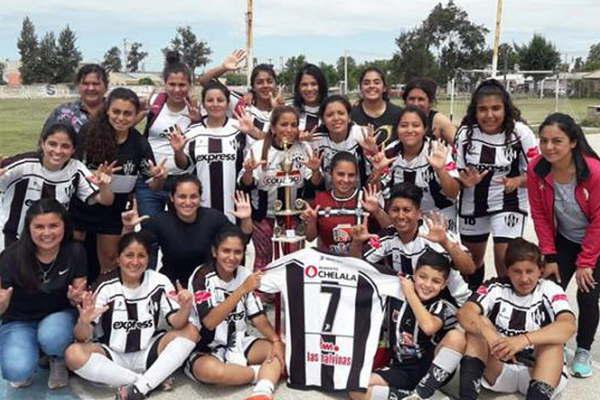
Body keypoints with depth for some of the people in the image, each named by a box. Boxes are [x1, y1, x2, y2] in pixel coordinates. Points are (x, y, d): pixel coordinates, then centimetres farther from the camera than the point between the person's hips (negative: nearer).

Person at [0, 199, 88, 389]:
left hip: (58, 315, 1)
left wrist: (76, 297, -29)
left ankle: (59, 361, 1)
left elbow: (79, 297, -4)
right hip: (19, 321, 0)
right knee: (18, 371, -28)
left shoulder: (75, 252, -15)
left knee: (51, 337, -35)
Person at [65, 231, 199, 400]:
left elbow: (176, 323, -13)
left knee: (190, 332, -19)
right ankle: (153, 381, -20)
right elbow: (82, 337, -14)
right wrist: (84, 322, -38)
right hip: (113, 357, -1)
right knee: (73, 354, -29)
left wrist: (185, 308, -35)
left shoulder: (159, 282, -7)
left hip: (148, 354, 1)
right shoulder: (106, 287, -11)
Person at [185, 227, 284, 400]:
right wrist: (242, 290, -34)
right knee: (210, 370, -37)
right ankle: (269, 372, -16)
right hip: (205, 350, -6)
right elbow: (210, 322, -29)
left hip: (238, 345, 6)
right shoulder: (202, 276, -17)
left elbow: (257, 317, 2)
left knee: (281, 348, -11)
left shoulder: (245, 274, 0)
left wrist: (276, 340, -16)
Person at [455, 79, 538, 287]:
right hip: (472, 204, 3)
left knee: (504, 259, -15)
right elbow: (456, 173, -3)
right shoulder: (465, 132, -11)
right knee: (473, 258, 20)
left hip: (508, 203, -3)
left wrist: (517, 181, -30)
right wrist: (465, 181, -25)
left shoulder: (520, 133, -16)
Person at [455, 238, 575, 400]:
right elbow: (464, 313, -21)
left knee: (554, 338, -26)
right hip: (497, 372, 1)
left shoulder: (550, 291, -5)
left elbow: (568, 326, -26)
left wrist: (523, 340, -41)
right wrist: (491, 335, -41)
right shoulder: (495, 288, -4)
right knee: (479, 324, -20)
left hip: (538, 373, -1)